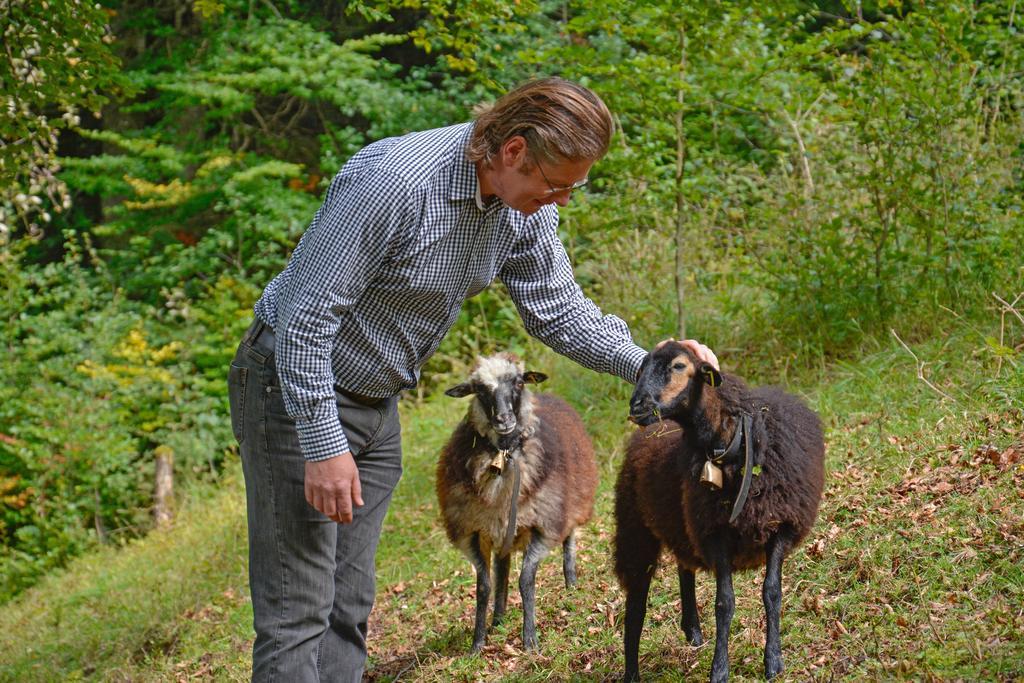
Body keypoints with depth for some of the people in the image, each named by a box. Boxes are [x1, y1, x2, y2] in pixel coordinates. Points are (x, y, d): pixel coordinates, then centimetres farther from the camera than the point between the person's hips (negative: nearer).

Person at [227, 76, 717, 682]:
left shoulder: (526, 204, -6)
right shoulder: (392, 181, -31)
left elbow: (556, 307, 5)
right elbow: (305, 315, -27)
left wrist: (646, 365, -10)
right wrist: (323, 446, -25)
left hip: (377, 404, 8)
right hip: (297, 389, -8)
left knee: (348, 608, 9)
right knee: (298, 614, -9)